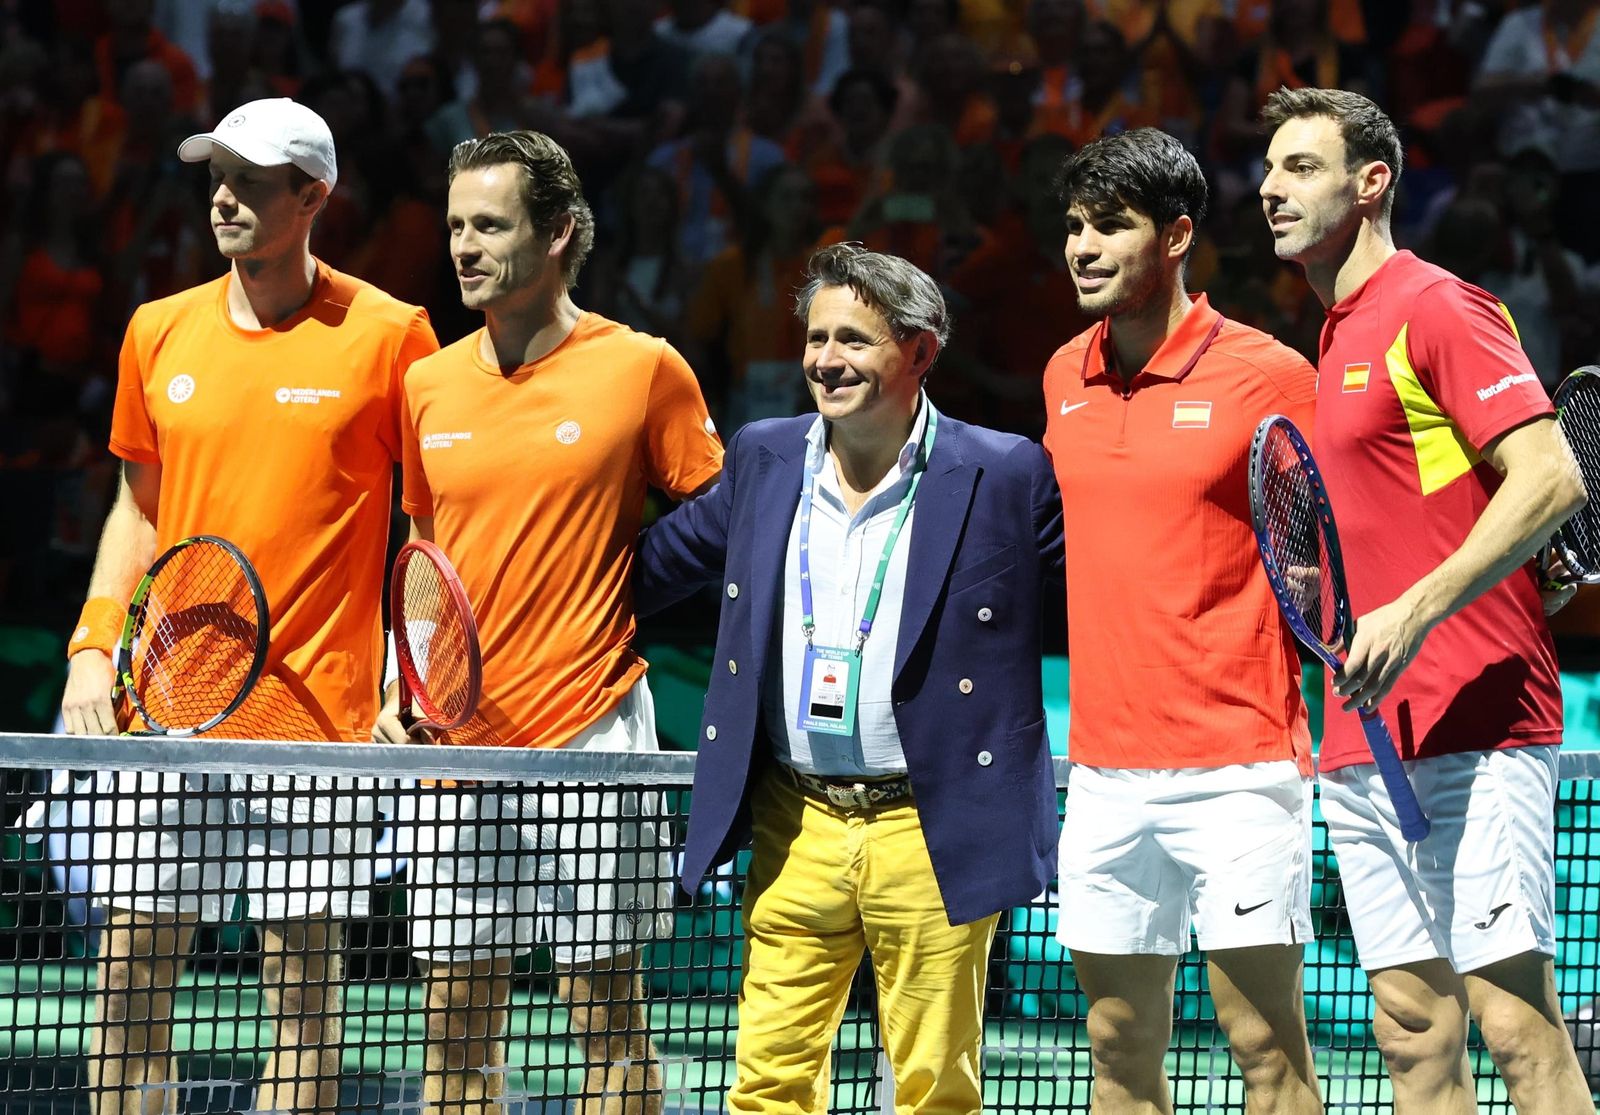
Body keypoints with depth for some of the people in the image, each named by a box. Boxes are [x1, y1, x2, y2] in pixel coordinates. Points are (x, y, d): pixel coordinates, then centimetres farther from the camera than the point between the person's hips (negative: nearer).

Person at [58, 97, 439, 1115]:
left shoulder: (386, 335, -3)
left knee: (304, 978, 0)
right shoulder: (161, 332, 9)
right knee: (131, 970, 4)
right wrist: (93, 648, 6)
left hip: (316, 712, -4)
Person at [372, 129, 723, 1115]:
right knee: (457, 1013, 7)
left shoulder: (643, 369, -4)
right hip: (459, 741, 4)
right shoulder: (430, 384, 9)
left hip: (591, 732, -4)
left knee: (606, 1008, -1)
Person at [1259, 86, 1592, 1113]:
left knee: (1516, 1015, -12)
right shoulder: (1336, 342, 21)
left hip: (1473, 723, -9)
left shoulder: (1438, 308, -6)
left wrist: (1413, 613, -23)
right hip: (1364, 743, 9)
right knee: (1413, 1027, 5)